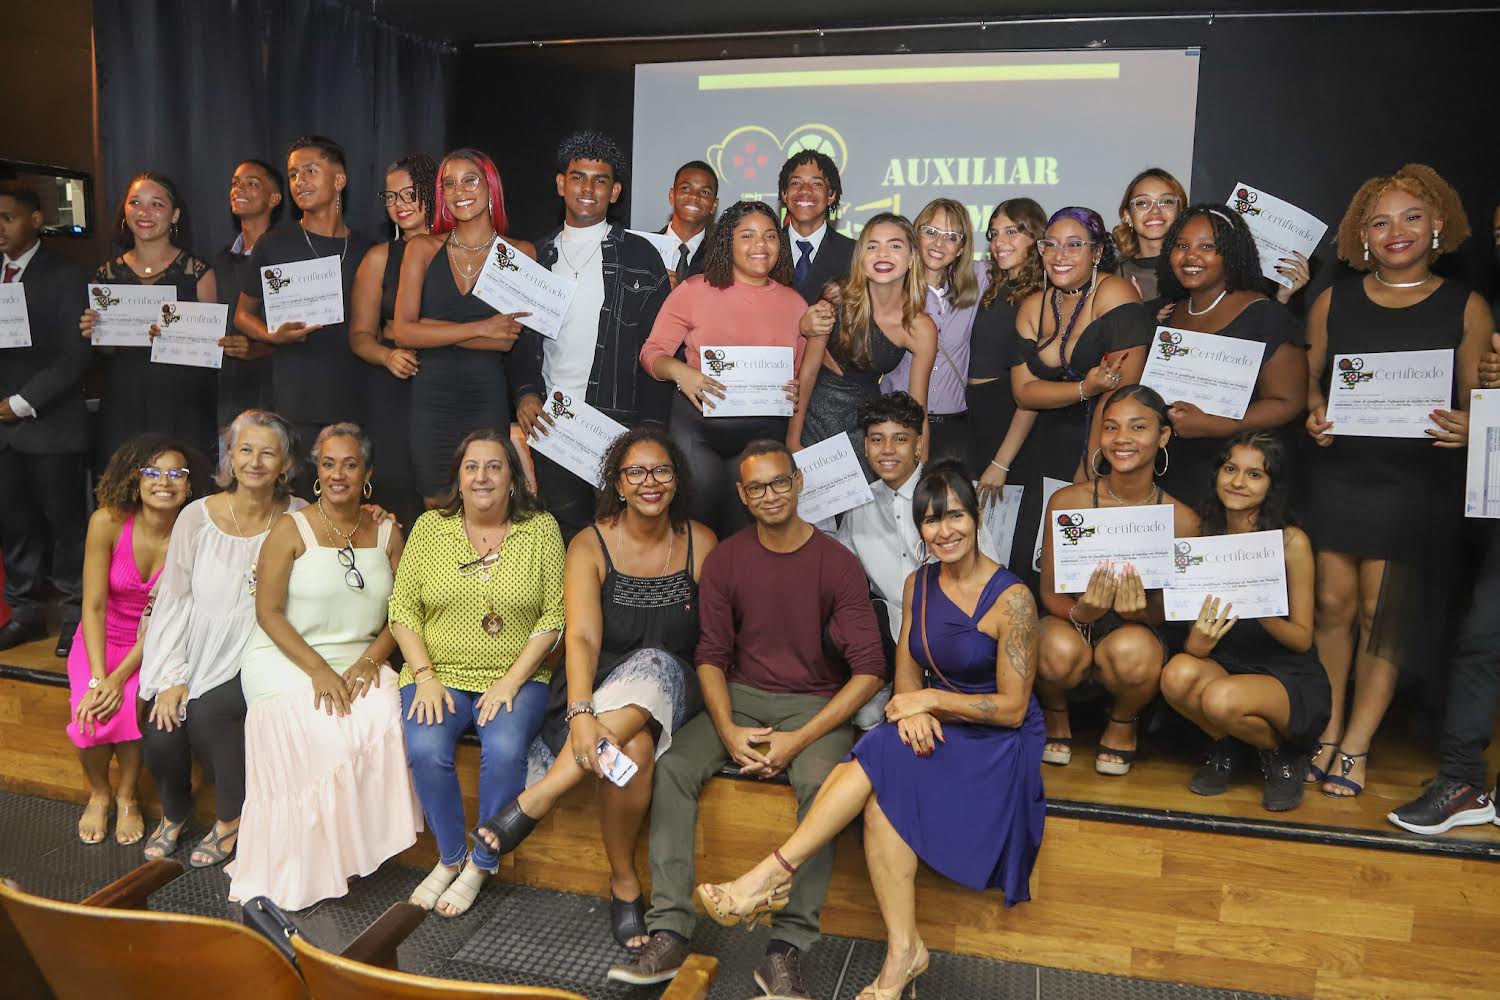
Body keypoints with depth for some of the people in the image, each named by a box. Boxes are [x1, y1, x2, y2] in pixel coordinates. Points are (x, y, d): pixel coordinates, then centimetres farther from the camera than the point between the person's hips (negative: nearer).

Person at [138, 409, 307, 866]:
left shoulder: (298, 518, -5)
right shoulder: (198, 516, -4)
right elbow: (173, 599, -3)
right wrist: (170, 678, -8)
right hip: (193, 654, 2)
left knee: (206, 712, -25)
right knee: (161, 736, -16)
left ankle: (231, 817, 5)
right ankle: (174, 811, 22)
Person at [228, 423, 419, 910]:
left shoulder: (386, 533, 10)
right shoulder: (291, 530, 0)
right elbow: (268, 612, -7)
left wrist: (369, 661, -12)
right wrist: (318, 671, -18)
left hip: (358, 663, 3)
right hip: (285, 661, -3)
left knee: (384, 718, -28)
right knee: (322, 732, -30)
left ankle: (354, 846, -10)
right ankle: (302, 868, -10)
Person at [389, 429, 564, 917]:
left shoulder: (541, 529, 1)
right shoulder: (429, 528, 6)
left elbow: (553, 616, -2)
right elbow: (402, 609, 5)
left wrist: (511, 680, -11)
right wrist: (425, 677, -8)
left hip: (515, 679, -1)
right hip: (439, 675, 2)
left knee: (505, 749, -28)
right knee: (425, 749, -25)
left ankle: (481, 865, -4)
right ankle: (450, 857, 0)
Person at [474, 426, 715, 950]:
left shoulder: (700, 543, 3)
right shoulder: (591, 546, -4)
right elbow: (582, 637, -18)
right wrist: (581, 714, -35)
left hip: (673, 696, 1)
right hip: (598, 694, -1)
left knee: (656, 663, -36)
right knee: (634, 746, -35)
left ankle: (536, 799, -31)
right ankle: (623, 882, -14)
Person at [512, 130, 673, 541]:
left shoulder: (640, 255, 2)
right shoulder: (538, 255, 12)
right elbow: (522, 338, 13)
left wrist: (651, 429, -8)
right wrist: (525, 393, -5)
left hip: (619, 423, -2)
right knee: (564, 534, 9)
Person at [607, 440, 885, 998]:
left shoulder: (836, 563, -7)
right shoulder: (725, 560, 3)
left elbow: (869, 670, -11)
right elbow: (711, 655, 3)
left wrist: (798, 740, -18)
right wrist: (728, 732, -15)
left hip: (816, 704, -3)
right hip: (740, 697, 3)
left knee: (822, 784, -33)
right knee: (672, 766, -22)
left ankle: (786, 951, -25)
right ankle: (670, 934, -19)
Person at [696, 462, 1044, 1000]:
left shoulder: (1011, 598, -14)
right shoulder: (918, 584, 5)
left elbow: (1012, 708, -12)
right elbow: (906, 674, 7)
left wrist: (933, 699, -15)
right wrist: (913, 709, -14)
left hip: (999, 741, -5)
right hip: (938, 729, 5)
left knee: (883, 757, -29)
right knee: (882, 792, -28)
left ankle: (775, 874, -24)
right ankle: (902, 953, -21)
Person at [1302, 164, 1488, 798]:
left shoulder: (1465, 308, 4)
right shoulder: (1334, 301, 8)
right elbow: (1308, 377, 13)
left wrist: (1467, 428, -18)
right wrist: (1315, 414, -7)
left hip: (1418, 483, -1)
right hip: (1338, 473, 2)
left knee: (1383, 615, 1)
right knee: (1333, 603, 2)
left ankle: (1356, 747, 12)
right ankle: (1329, 730, 17)